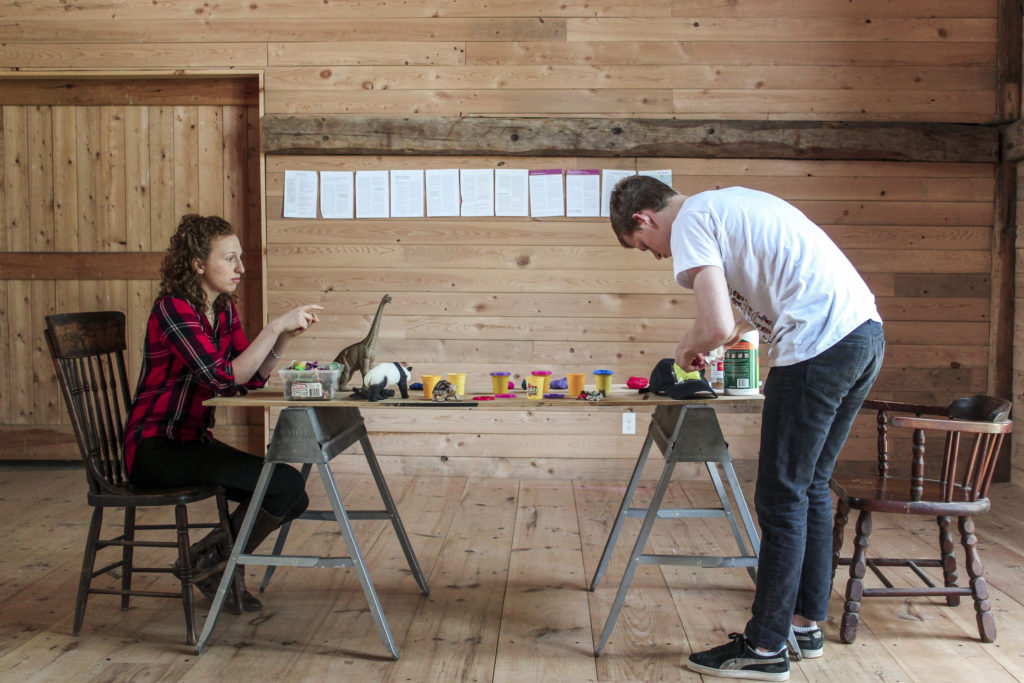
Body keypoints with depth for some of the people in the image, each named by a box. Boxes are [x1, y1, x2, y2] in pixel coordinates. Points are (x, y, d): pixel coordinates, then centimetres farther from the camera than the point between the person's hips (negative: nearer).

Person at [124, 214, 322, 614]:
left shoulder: (224, 310, 9)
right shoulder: (173, 309, -17)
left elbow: (251, 380, 6)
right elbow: (224, 376, -27)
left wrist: (286, 337, -7)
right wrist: (275, 327, -24)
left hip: (194, 442, 9)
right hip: (156, 449, -9)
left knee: (293, 499, 1)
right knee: (286, 484, -19)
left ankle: (212, 559, 20)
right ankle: (216, 560, 5)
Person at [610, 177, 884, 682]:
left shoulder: (689, 223, -5)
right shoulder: (731, 203, 24)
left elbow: (717, 327, -16)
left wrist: (687, 351, 5)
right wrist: (713, 339, 26)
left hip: (819, 345, -9)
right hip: (866, 331, 9)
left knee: (782, 497, -1)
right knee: (811, 488, 18)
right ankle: (805, 623, 28)